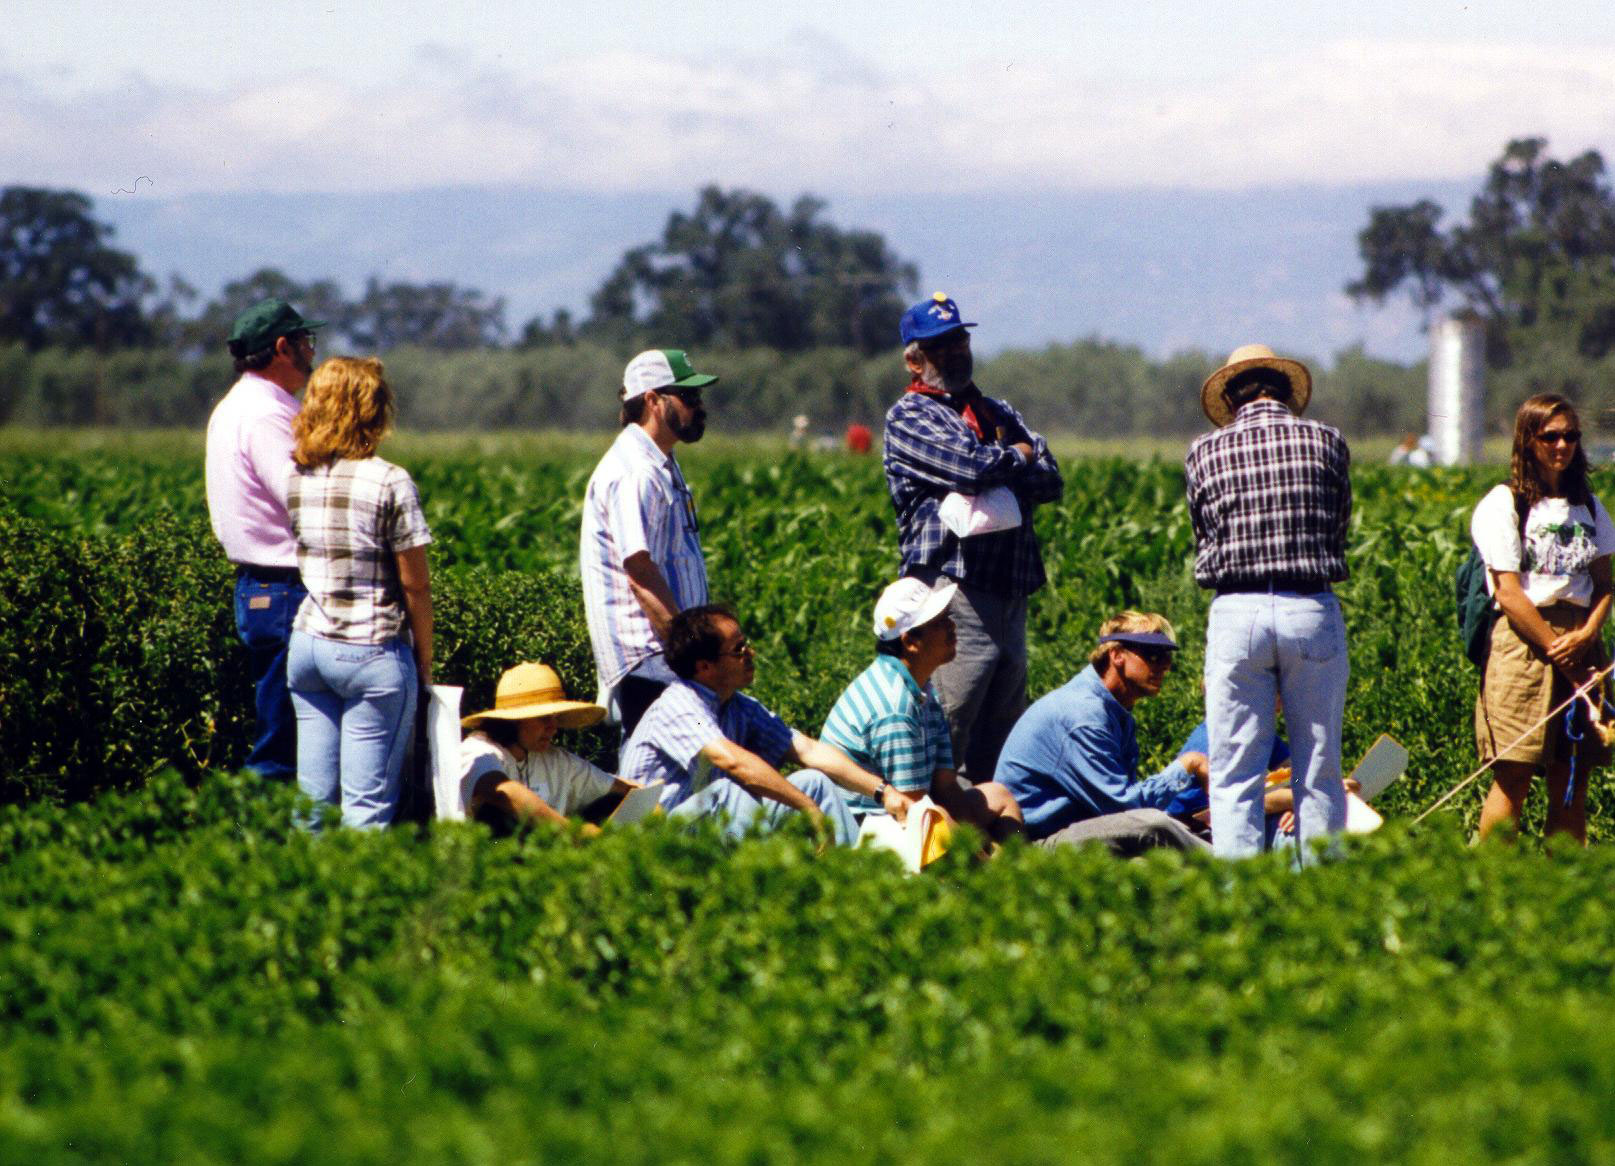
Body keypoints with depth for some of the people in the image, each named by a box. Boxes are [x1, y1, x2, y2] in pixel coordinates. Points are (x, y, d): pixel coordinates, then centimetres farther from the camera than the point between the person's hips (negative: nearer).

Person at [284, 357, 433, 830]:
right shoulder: (389, 483, -11)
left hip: (307, 644, 5)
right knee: (367, 803, -3)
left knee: (312, 795, 9)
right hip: (371, 650, -5)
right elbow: (415, 585, -8)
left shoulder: (295, 476, 5)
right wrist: (424, 660, 2)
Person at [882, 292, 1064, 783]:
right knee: (946, 730, -14)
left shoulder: (997, 413, 23)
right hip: (953, 587, -7)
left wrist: (994, 470, -6)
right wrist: (1018, 456, 5)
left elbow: (1050, 481, 10)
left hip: (1010, 591, 7)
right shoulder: (909, 417, 1)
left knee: (1004, 733, 6)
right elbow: (971, 467, -14)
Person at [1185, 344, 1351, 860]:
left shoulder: (1205, 451, 4)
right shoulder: (1325, 441, 4)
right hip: (1313, 610, 1)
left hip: (1236, 613, -1)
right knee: (1319, 773, 8)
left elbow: (1203, 539, 10)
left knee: (1234, 777, 2)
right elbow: (1339, 531, 11)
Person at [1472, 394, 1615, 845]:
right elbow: (1508, 592, -8)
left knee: (1572, 782, 2)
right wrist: (1561, 656, -11)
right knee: (1513, 777, -11)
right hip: (1523, 642, -5)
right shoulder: (1503, 505, -1)